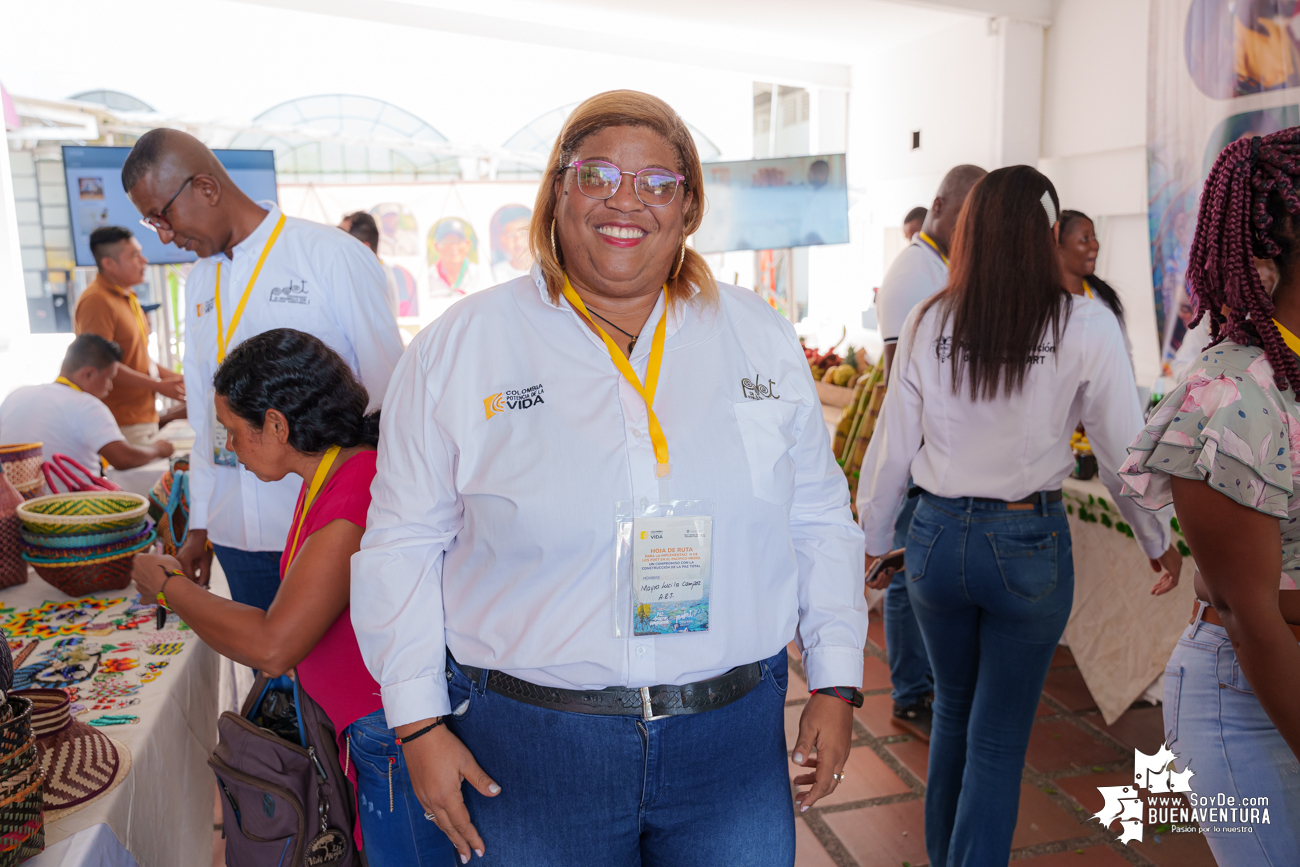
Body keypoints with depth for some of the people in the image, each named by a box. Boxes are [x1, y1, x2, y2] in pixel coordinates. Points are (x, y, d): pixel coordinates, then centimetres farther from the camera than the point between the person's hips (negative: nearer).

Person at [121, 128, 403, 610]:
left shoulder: (333, 256, -7)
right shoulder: (198, 281, 14)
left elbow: (387, 393, -7)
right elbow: (203, 412, 19)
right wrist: (198, 526, 18)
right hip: (237, 535, 6)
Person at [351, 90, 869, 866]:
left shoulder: (761, 337, 3)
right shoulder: (461, 345, -5)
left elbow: (819, 522, 7)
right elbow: (403, 545, -2)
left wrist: (836, 684, 5)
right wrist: (419, 724, -3)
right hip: (528, 749, -1)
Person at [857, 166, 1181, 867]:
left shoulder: (929, 323, -5)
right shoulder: (1085, 328, -10)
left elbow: (892, 447, -1)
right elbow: (1122, 453, -3)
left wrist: (872, 539, 12)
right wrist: (1158, 542, 13)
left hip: (937, 537, 3)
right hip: (1028, 545, -3)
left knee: (952, 712, 24)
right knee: (998, 741, 11)